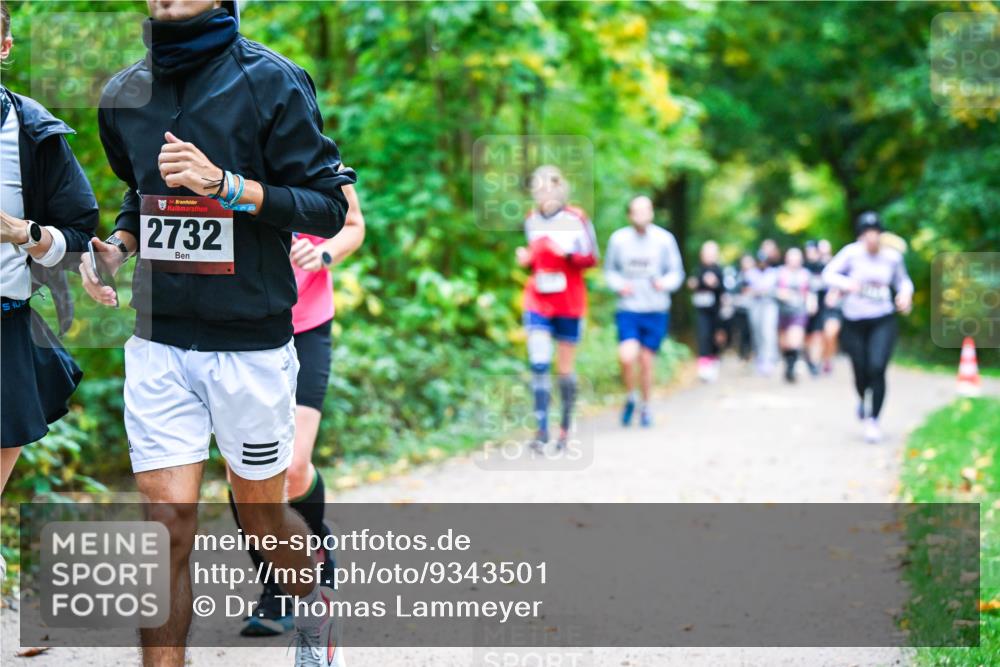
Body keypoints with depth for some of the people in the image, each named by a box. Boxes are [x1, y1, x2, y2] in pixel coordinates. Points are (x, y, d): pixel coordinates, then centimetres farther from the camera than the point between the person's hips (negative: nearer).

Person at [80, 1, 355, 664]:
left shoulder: (270, 80, -8)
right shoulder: (126, 93, 7)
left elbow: (329, 206, -9)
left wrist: (226, 186, -21)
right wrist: (117, 245, 5)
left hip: (252, 343, -3)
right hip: (158, 342, 3)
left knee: (263, 516, 12)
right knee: (168, 521, -4)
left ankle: (313, 602, 42)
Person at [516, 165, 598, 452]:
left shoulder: (575, 219, -7)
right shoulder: (532, 220, 7)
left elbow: (591, 258, -4)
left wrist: (567, 254, -21)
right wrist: (526, 258, -1)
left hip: (568, 303, -3)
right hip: (538, 301, 3)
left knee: (565, 368, 6)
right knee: (539, 364, -11)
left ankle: (566, 425, 24)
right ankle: (541, 429, -11)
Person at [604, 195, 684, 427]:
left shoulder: (664, 239, -4)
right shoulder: (618, 239, -2)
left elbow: (677, 273, 5)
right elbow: (610, 270, 11)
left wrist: (665, 283, -17)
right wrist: (619, 285, -9)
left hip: (656, 311, 1)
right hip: (628, 310, 0)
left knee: (646, 361, 5)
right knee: (627, 357, -18)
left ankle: (645, 406, 28)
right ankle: (630, 397, 11)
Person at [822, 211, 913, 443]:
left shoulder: (892, 256, -3)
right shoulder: (852, 253, -11)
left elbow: (903, 280, 14)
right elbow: (829, 274, -10)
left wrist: (905, 293, -7)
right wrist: (847, 284, -28)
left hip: (882, 321, 0)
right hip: (854, 321, 0)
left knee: (877, 368, -17)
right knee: (861, 371, 7)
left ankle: (873, 419, -4)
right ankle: (863, 400, 44)